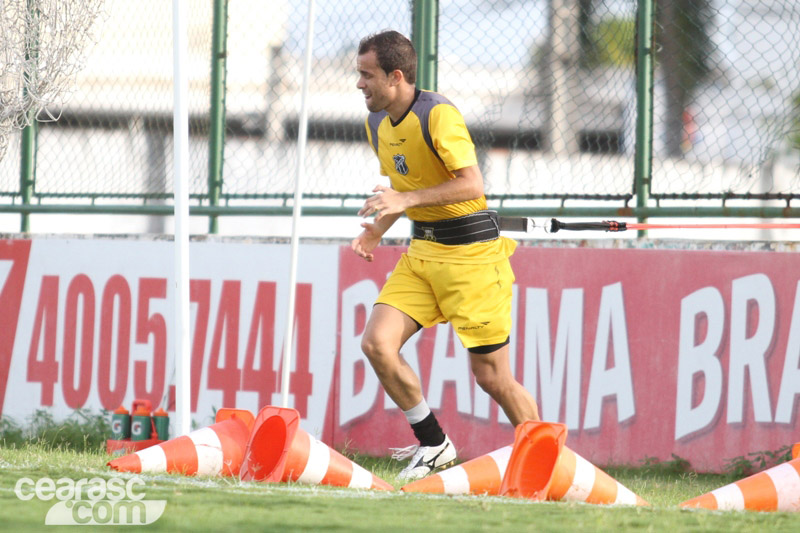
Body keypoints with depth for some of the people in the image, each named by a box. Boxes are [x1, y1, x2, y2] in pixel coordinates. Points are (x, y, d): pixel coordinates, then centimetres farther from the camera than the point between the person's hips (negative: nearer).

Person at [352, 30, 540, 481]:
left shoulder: (438, 114, -18)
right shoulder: (378, 125, 8)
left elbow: (472, 183, -26)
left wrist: (407, 199, -30)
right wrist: (379, 227, 7)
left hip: (472, 252, -8)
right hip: (423, 252, 8)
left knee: (491, 376, -4)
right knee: (377, 343, -10)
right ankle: (434, 445, 5)